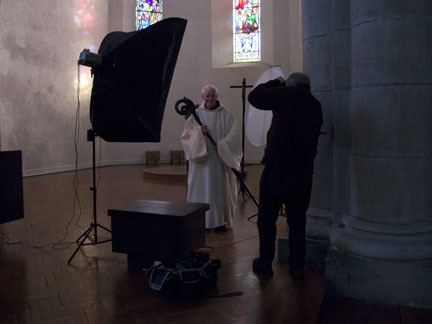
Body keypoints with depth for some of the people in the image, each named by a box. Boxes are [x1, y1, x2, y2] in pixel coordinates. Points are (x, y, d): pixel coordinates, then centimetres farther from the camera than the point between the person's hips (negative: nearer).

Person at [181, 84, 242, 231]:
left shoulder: (226, 114, 1)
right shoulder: (196, 114, 5)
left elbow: (233, 136, -3)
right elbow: (186, 135, 2)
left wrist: (221, 145, -17)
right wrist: (199, 132, -16)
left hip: (220, 159, -1)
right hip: (201, 159, 1)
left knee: (219, 188, 3)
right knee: (201, 189, 2)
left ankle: (220, 220, 13)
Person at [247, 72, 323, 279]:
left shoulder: (286, 95, -5)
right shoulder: (315, 106, 11)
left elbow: (254, 96, 4)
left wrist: (276, 83, 15)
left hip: (277, 167, -5)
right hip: (303, 170, 5)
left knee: (267, 217, 8)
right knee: (297, 221, 12)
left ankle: (265, 263, 15)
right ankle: (297, 267, 16)